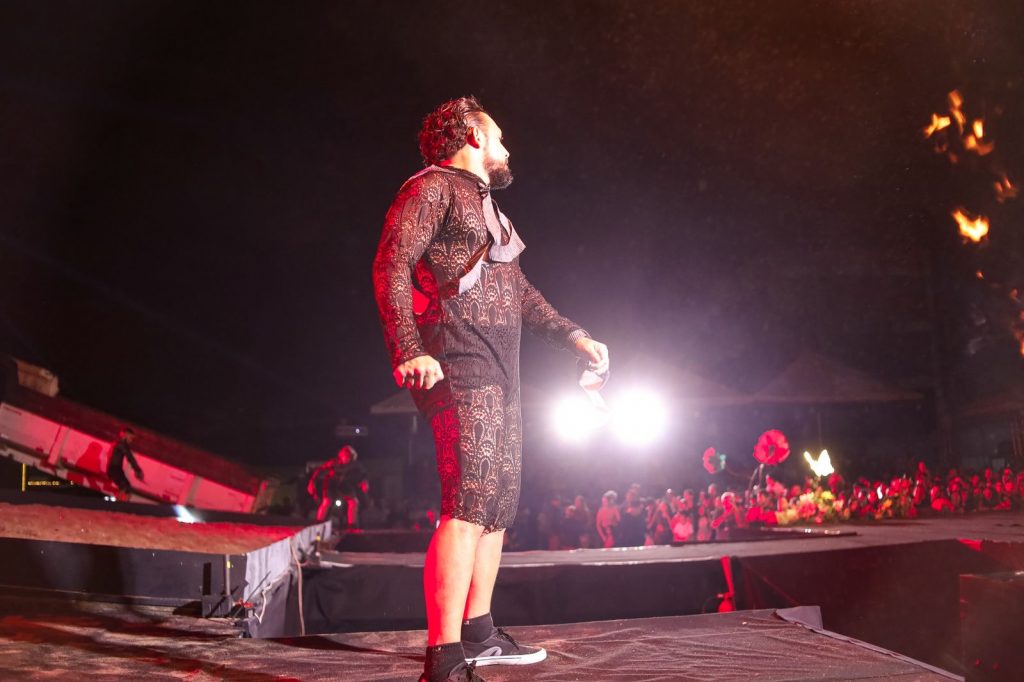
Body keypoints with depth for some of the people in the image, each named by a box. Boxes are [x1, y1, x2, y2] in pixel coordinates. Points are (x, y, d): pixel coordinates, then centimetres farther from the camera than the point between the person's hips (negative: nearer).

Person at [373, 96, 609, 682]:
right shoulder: (433, 187, -1)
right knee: (470, 503, -18)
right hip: (459, 366, -10)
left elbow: (519, 289, 31)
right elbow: (391, 266, -13)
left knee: (500, 502, 13)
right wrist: (410, 350, -25)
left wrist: (572, 334, 22)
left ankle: (478, 632, 25)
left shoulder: (485, 205, 28)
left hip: (499, 371, 10)